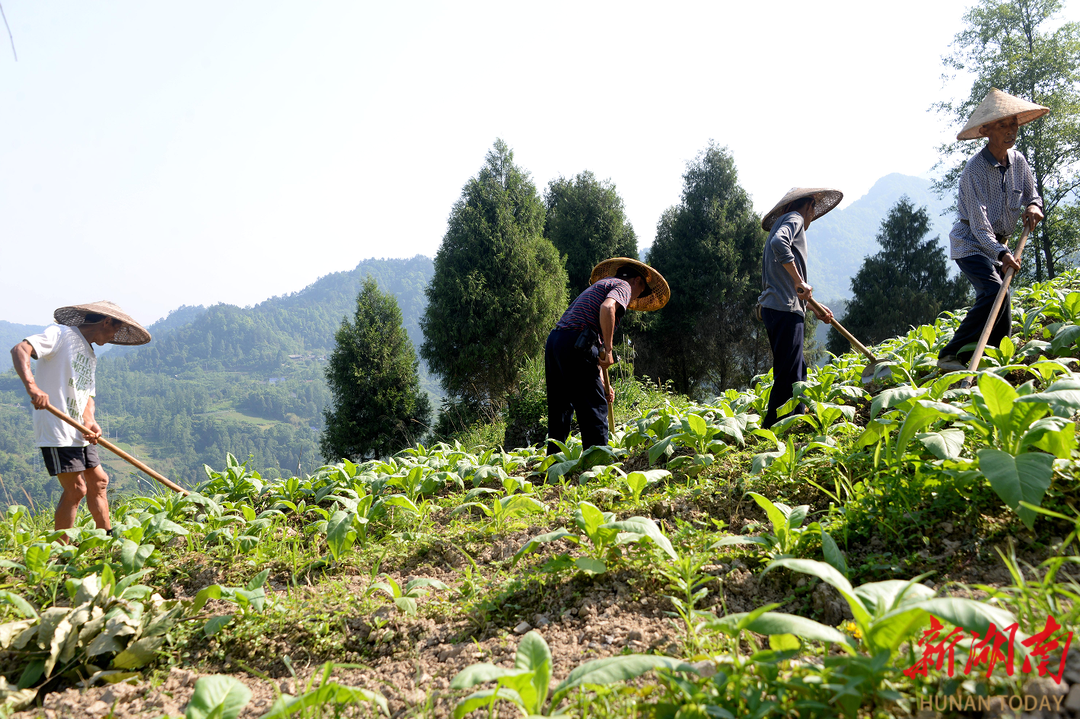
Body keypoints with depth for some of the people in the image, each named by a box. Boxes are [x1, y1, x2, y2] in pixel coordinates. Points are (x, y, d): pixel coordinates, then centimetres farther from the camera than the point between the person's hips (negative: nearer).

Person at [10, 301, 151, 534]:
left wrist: (90, 422, -5)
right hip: (56, 431, -9)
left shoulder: (91, 357, 20)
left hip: (79, 433, 9)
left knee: (98, 481, 15)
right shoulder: (61, 334, -5)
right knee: (76, 489, -10)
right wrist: (31, 386, -36)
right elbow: (19, 350, -19)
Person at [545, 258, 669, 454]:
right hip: (575, 344, -9)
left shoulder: (599, 286, 33)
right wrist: (608, 349, -15)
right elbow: (607, 307, -19)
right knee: (594, 408, -4)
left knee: (560, 409, 15)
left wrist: (601, 382, 27)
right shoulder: (623, 286, 7)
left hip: (554, 342, 9)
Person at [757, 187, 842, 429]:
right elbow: (779, 243, -23)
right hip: (785, 309, -10)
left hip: (775, 308, 10)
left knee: (798, 372, 12)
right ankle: (771, 430, -13)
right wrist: (800, 282, -20)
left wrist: (814, 307, 26)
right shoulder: (794, 218, 2)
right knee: (788, 375, -12)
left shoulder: (784, 224, 29)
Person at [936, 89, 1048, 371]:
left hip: (999, 245, 7)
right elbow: (978, 222, -25)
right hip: (971, 243, -7)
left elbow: (1032, 195, 16)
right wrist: (1001, 253, -38)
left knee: (1002, 307, 6)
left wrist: (1033, 205, -9)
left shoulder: (1018, 161, 2)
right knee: (995, 292, -27)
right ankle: (951, 356, -25)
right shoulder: (974, 169, -19)